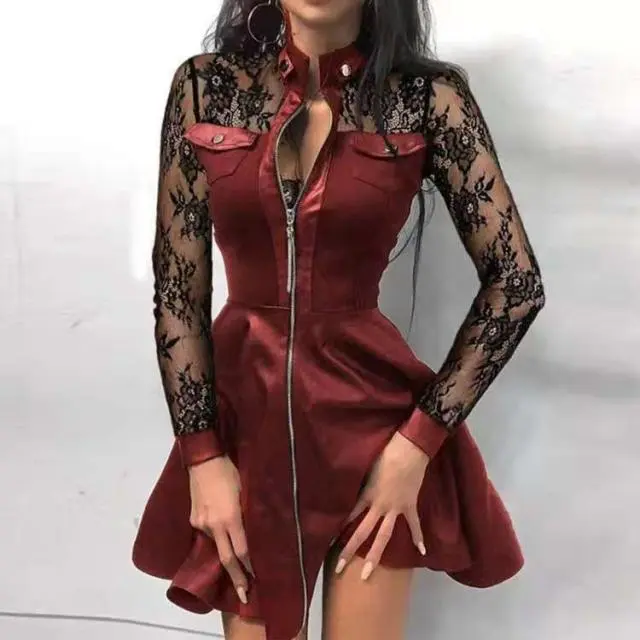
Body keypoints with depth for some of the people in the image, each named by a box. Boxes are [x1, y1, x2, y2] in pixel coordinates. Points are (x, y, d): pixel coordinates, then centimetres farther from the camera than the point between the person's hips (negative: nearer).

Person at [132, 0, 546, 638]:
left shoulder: (428, 98, -7)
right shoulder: (205, 85, -2)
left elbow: (515, 283, -7)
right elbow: (177, 288, -2)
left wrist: (419, 441, -11)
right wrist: (202, 455, -6)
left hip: (372, 415, -1)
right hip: (243, 406, 2)